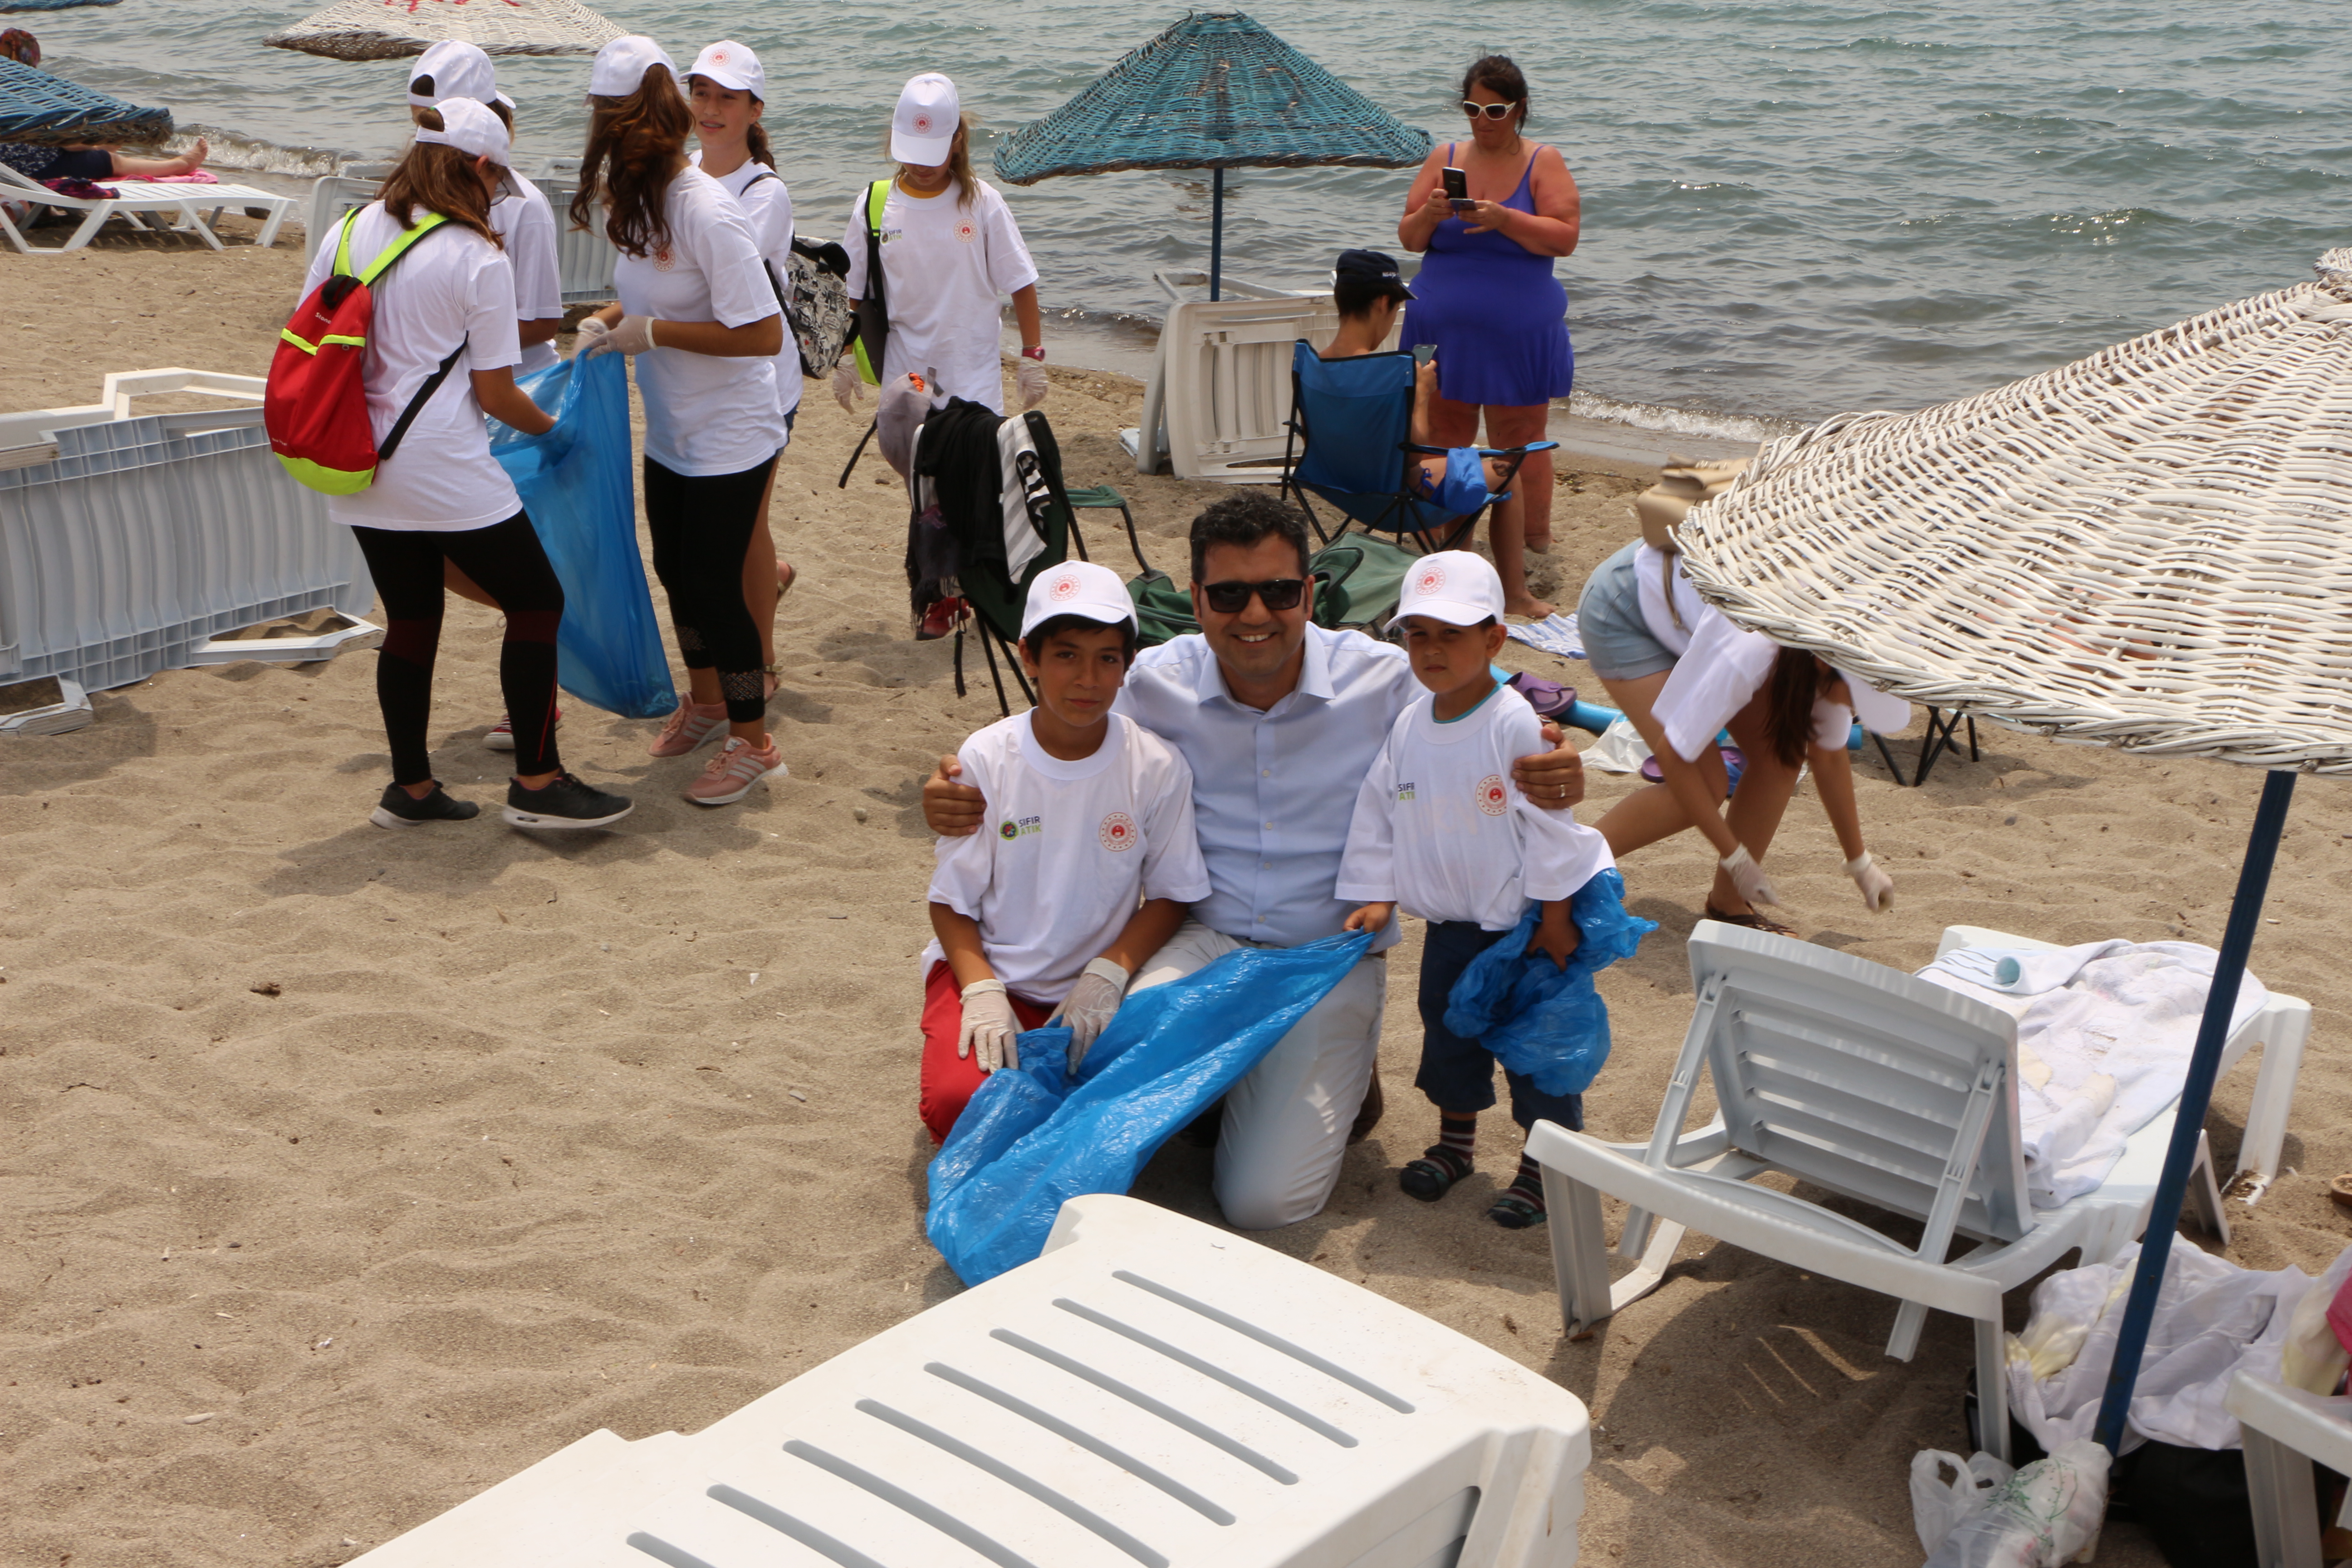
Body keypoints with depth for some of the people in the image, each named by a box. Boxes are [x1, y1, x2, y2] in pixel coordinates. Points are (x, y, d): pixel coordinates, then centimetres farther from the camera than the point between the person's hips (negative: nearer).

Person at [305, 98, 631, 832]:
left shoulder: (348, 232, 7)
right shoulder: (478, 260, -10)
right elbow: (495, 393, -8)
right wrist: (549, 427, 11)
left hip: (360, 469, 7)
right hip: (448, 476, -7)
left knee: (411, 621, 17)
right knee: (536, 604, 6)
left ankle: (411, 787, 25)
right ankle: (537, 784, 7)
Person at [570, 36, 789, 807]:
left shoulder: (706, 213, -25)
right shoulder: (643, 199, 1)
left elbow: (764, 333, -27)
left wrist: (653, 332, -24)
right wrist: (615, 318, -2)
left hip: (729, 438, -9)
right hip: (670, 433, 9)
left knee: (715, 583, -1)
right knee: (675, 570, 20)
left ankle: (753, 741, 16)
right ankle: (705, 699, 42)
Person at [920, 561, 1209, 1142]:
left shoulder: (1157, 768, -8)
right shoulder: (985, 759, -9)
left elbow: (1170, 893, 0)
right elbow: (952, 901, -3)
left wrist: (1107, 973, -15)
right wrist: (982, 992, -18)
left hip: (1099, 987, 1)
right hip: (989, 971, -1)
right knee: (959, 1103, -27)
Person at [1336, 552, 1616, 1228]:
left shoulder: (1515, 724, -18)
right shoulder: (1407, 728, -1)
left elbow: (1549, 822, -16)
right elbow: (1380, 814, 7)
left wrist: (1555, 914, -14)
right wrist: (1378, 896, 2)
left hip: (1524, 920, -6)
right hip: (1448, 922, 6)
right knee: (1448, 1031, 17)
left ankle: (1544, 1165, 16)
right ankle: (1455, 1140, 36)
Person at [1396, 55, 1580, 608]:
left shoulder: (1544, 162, 0)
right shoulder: (1444, 159, 8)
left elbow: (1564, 237, -10)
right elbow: (1408, 238, 7)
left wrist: (1505, 219, -23)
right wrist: (1429, 215, -15)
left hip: (1517, 333, -3)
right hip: (1444, 328, 3)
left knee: (1520, 444, 1)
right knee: (1444, 439, 6)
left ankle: (1534, 553, 10)